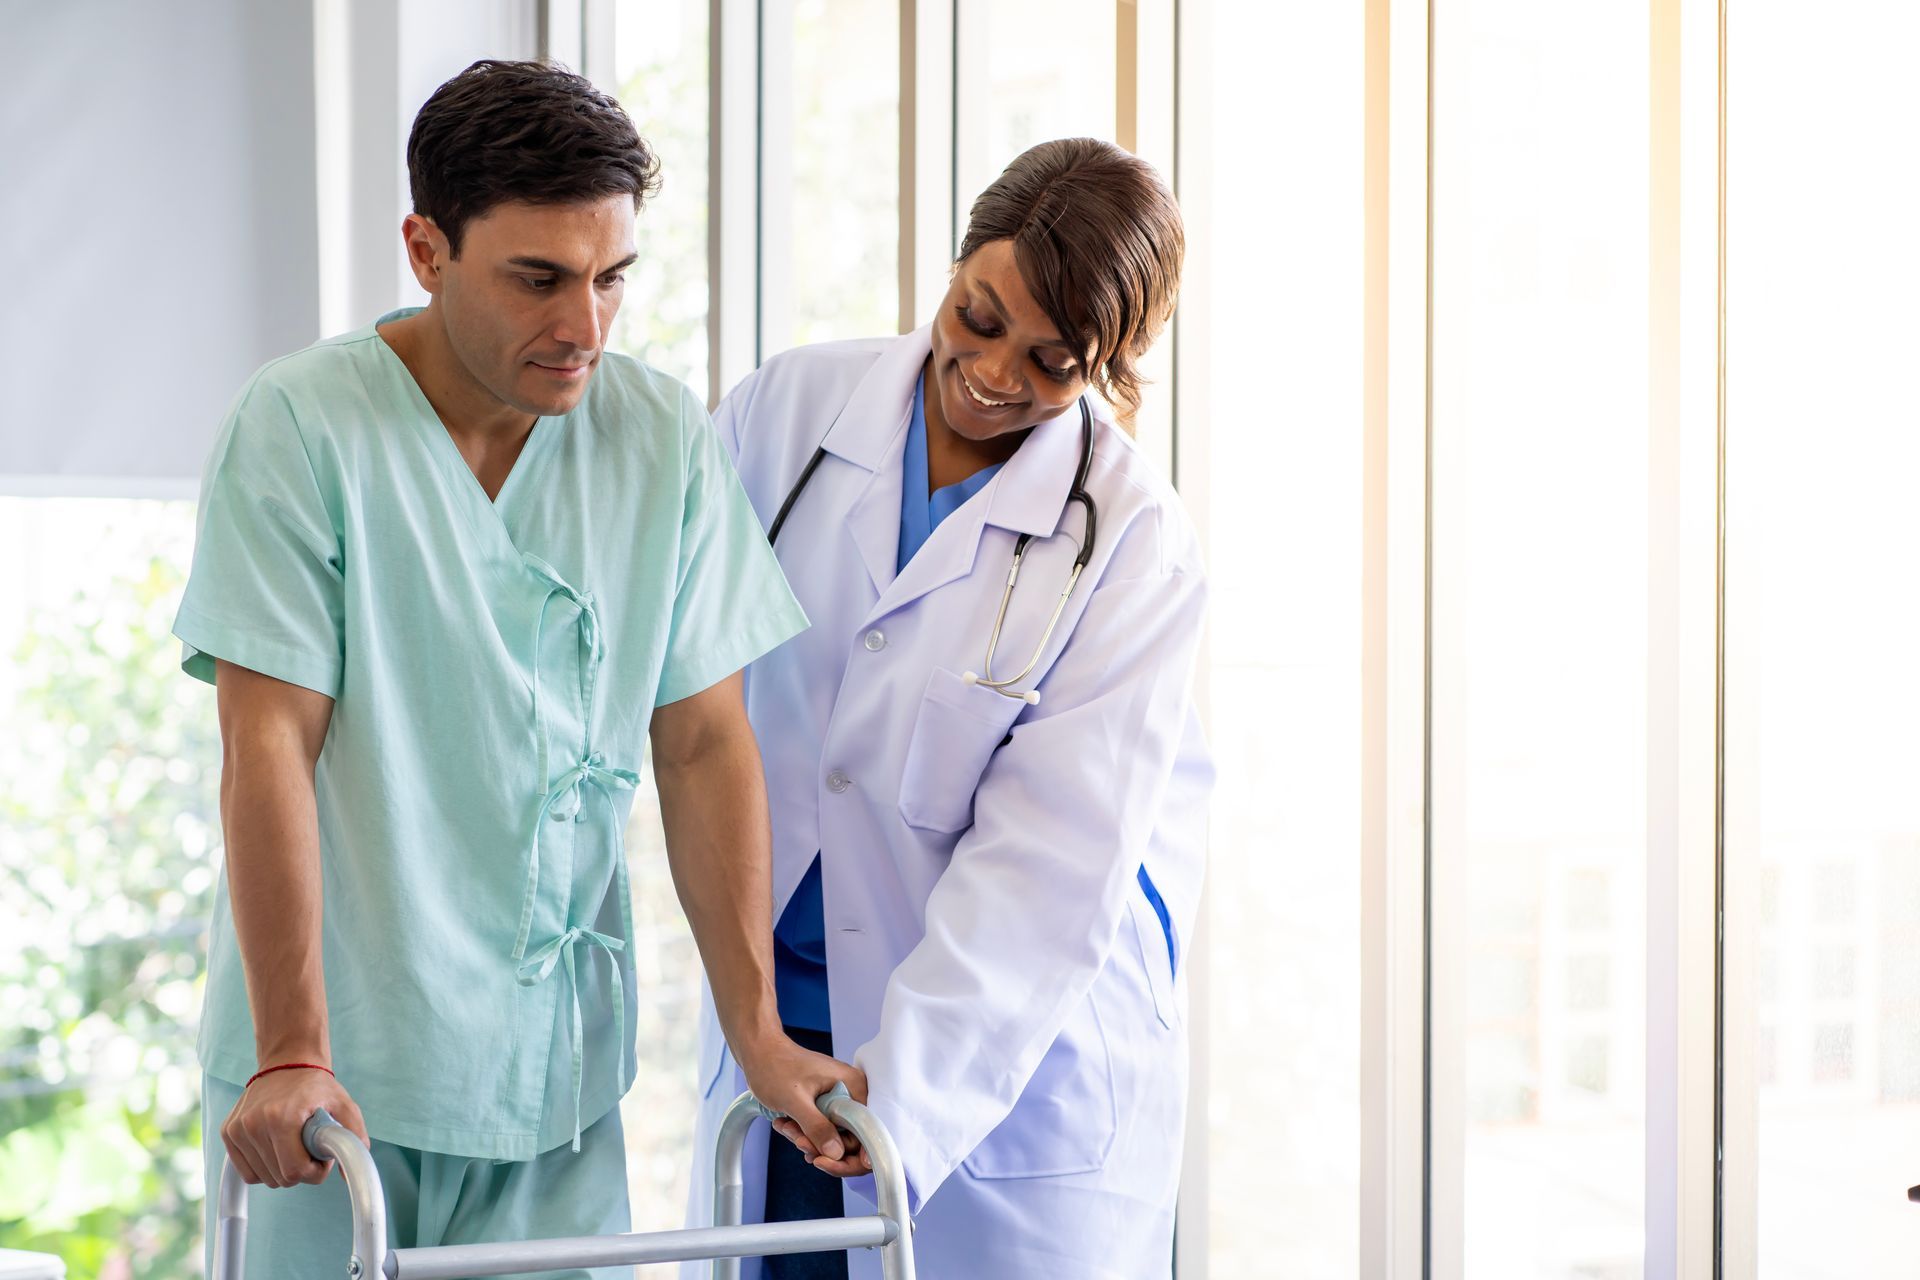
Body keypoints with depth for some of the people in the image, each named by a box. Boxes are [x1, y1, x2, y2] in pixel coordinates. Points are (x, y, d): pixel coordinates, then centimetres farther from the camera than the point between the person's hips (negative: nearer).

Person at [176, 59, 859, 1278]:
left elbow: (705, 745, 2)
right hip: (332, 1065, -3)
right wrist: (291, 1053, -17)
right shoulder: (300, 427, -9)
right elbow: (269, 746, -12)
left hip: (559, 1066, 3)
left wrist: (756, 1027, -3)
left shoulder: (667, 440, 0)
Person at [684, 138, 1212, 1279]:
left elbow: (1051, 857, -17)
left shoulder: (1136, 548, -11)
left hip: (1019, 1050, -3)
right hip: (781, 1021, 3)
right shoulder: (792, 407, -1)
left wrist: (905, 1077, -25)